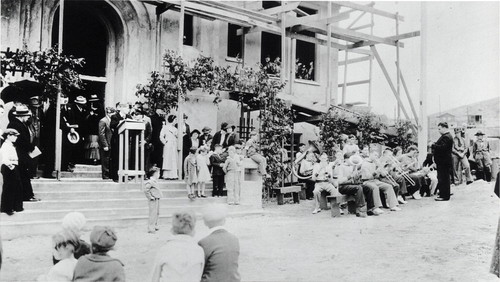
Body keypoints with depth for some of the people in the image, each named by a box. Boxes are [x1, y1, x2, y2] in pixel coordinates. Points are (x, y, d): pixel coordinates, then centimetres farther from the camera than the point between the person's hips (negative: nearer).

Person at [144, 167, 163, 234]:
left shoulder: (155, 181, 12)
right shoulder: (150, 182, -18)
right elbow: (146, 190, -24)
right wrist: (150, 197, -18)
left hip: (157, 200, 10)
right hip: (153, 201, -10)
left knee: (157, 213, 17)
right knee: (153, 213, -7)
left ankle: (155, 226, 28)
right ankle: (150, 228, -2)